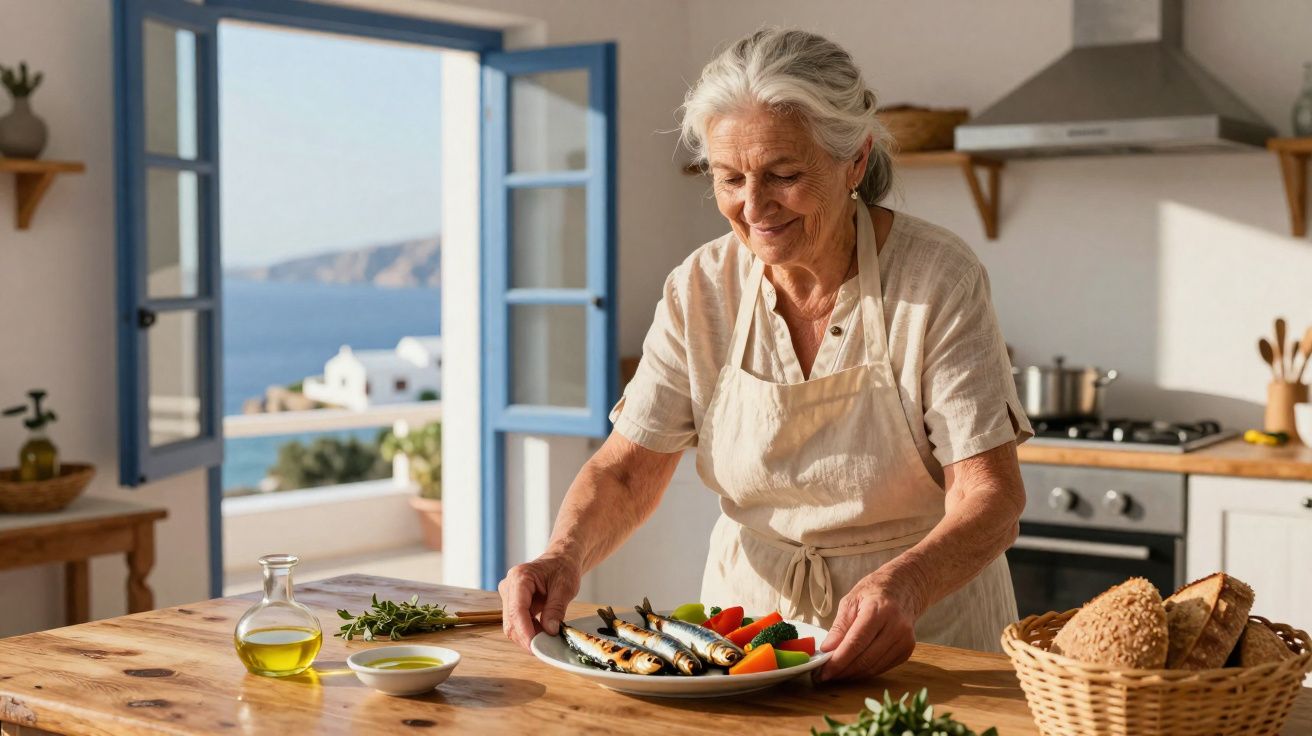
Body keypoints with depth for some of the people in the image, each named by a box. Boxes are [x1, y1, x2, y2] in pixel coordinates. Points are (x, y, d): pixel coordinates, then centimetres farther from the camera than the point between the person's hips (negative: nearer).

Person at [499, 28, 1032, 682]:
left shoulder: (938, 280, -13)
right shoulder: (700, 289, -2)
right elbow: (626, 472, -2)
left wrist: (901, 587, -38)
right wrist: (563, 557, -24)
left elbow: (990, 497, -18)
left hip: (927, 626, -2)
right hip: (747, 611, 3)